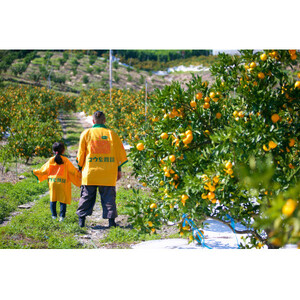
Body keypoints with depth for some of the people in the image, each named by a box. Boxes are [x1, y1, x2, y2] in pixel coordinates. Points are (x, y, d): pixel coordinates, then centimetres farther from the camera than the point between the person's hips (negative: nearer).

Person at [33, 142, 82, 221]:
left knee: (52, 200, 13)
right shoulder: (65, 160, -5)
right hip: (63, 182, -3)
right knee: (63, 200, 3)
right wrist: (79, 174, 13)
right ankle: (62, 216, -2)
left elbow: (44, 170, 11)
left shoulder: (51, 160, 2)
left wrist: (35, 172, 28)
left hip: (52, 182, 3)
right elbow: (72, 170, -2)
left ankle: (54, 215, 13)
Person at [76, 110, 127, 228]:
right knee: (108, 196, 5)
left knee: (86, 196, 8)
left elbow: (81, 153, 6)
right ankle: (111, 220, 2)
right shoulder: (112, 134, 4)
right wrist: (119, 169, 15)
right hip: (108, 174, 0)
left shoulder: (86, 133, 3)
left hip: (90, 172, 0)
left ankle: (81, 220, 9)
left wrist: (80, 167, 18)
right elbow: (119, 153, 7)